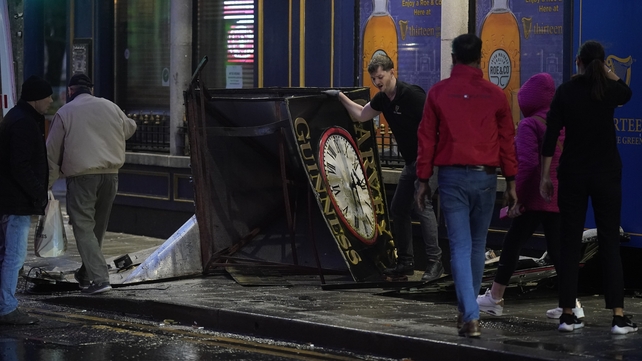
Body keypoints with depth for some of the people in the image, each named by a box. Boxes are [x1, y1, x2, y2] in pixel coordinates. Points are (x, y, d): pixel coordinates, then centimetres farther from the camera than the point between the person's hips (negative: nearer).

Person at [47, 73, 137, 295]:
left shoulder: (65, 112, -1)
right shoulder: (110, 107, 10)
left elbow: (52, 152, 1)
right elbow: (130, 128, 29)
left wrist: (48, 184, 7)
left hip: (81, 176, -4)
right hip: (110, 174, 4)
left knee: (84, 227, -3)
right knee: (98, 226, 17)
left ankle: (99, 278, -15)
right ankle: (87, 274, 29)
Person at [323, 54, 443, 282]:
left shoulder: (412, 95, -18)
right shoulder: (383, 99, 9)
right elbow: (361, 115, 27)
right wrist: (340, 96, 23)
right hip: (411, 161, 10)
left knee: (422, 204, -20)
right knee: (398, 209, 10)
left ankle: (434, 262, -20)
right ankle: (405, 263, 18)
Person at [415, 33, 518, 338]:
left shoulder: (438, 93, -1)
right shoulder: (495, 95, 1)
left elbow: (426, 138, 1)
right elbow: (507, 140, 4)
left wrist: (423, 179, 8)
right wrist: (511, 181, 11)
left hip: (452, 176, -1)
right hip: (485, 176, 1)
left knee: (460, 247, -2)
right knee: (477, 245, 15)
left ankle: (470, 316, -12)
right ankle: (467, 310, 24)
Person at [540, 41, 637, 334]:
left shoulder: (565, 92, -2)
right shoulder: (609, 90, -2)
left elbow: (551, 136, -4)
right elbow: (626, 92, 24)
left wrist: (545, 176, 1)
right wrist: (605, 71, 17)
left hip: (572, 173, 0)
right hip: (606, 174, 0)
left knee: (570, 244, 6)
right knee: (610, 244, 2)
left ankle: (568, 315, 6)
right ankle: (618, 317, -3)